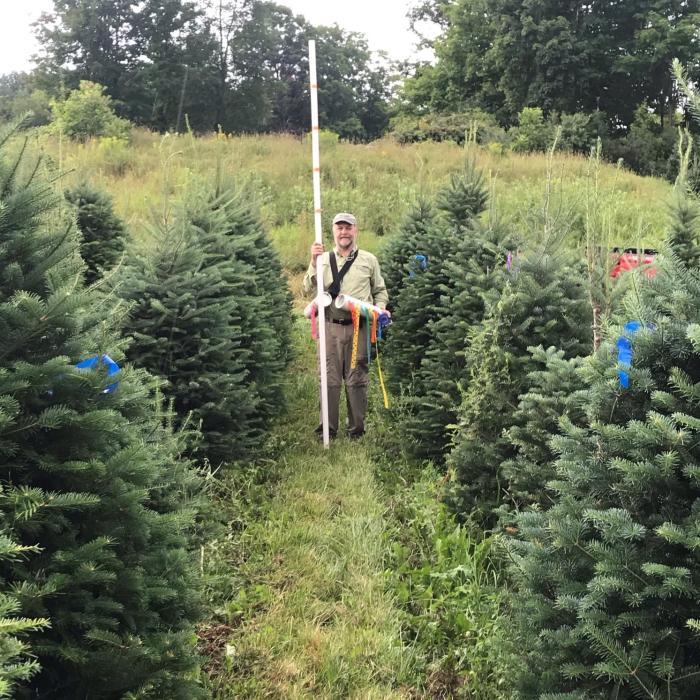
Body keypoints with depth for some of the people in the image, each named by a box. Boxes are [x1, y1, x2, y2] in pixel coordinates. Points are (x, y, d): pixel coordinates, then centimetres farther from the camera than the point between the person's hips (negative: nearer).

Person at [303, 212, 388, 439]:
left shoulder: (369, 260, 9)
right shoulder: (323, 259, 9)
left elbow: (380, 290, 17)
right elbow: (309, 291, -1)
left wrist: (379, 309, -2)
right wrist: (313, 263, -10)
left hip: (359, 327, -1)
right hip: (331, 326, 1)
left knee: (357, 379, 3)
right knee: (330, 378, 3)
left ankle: (357, 428, 14)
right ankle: (329, 427, 14)